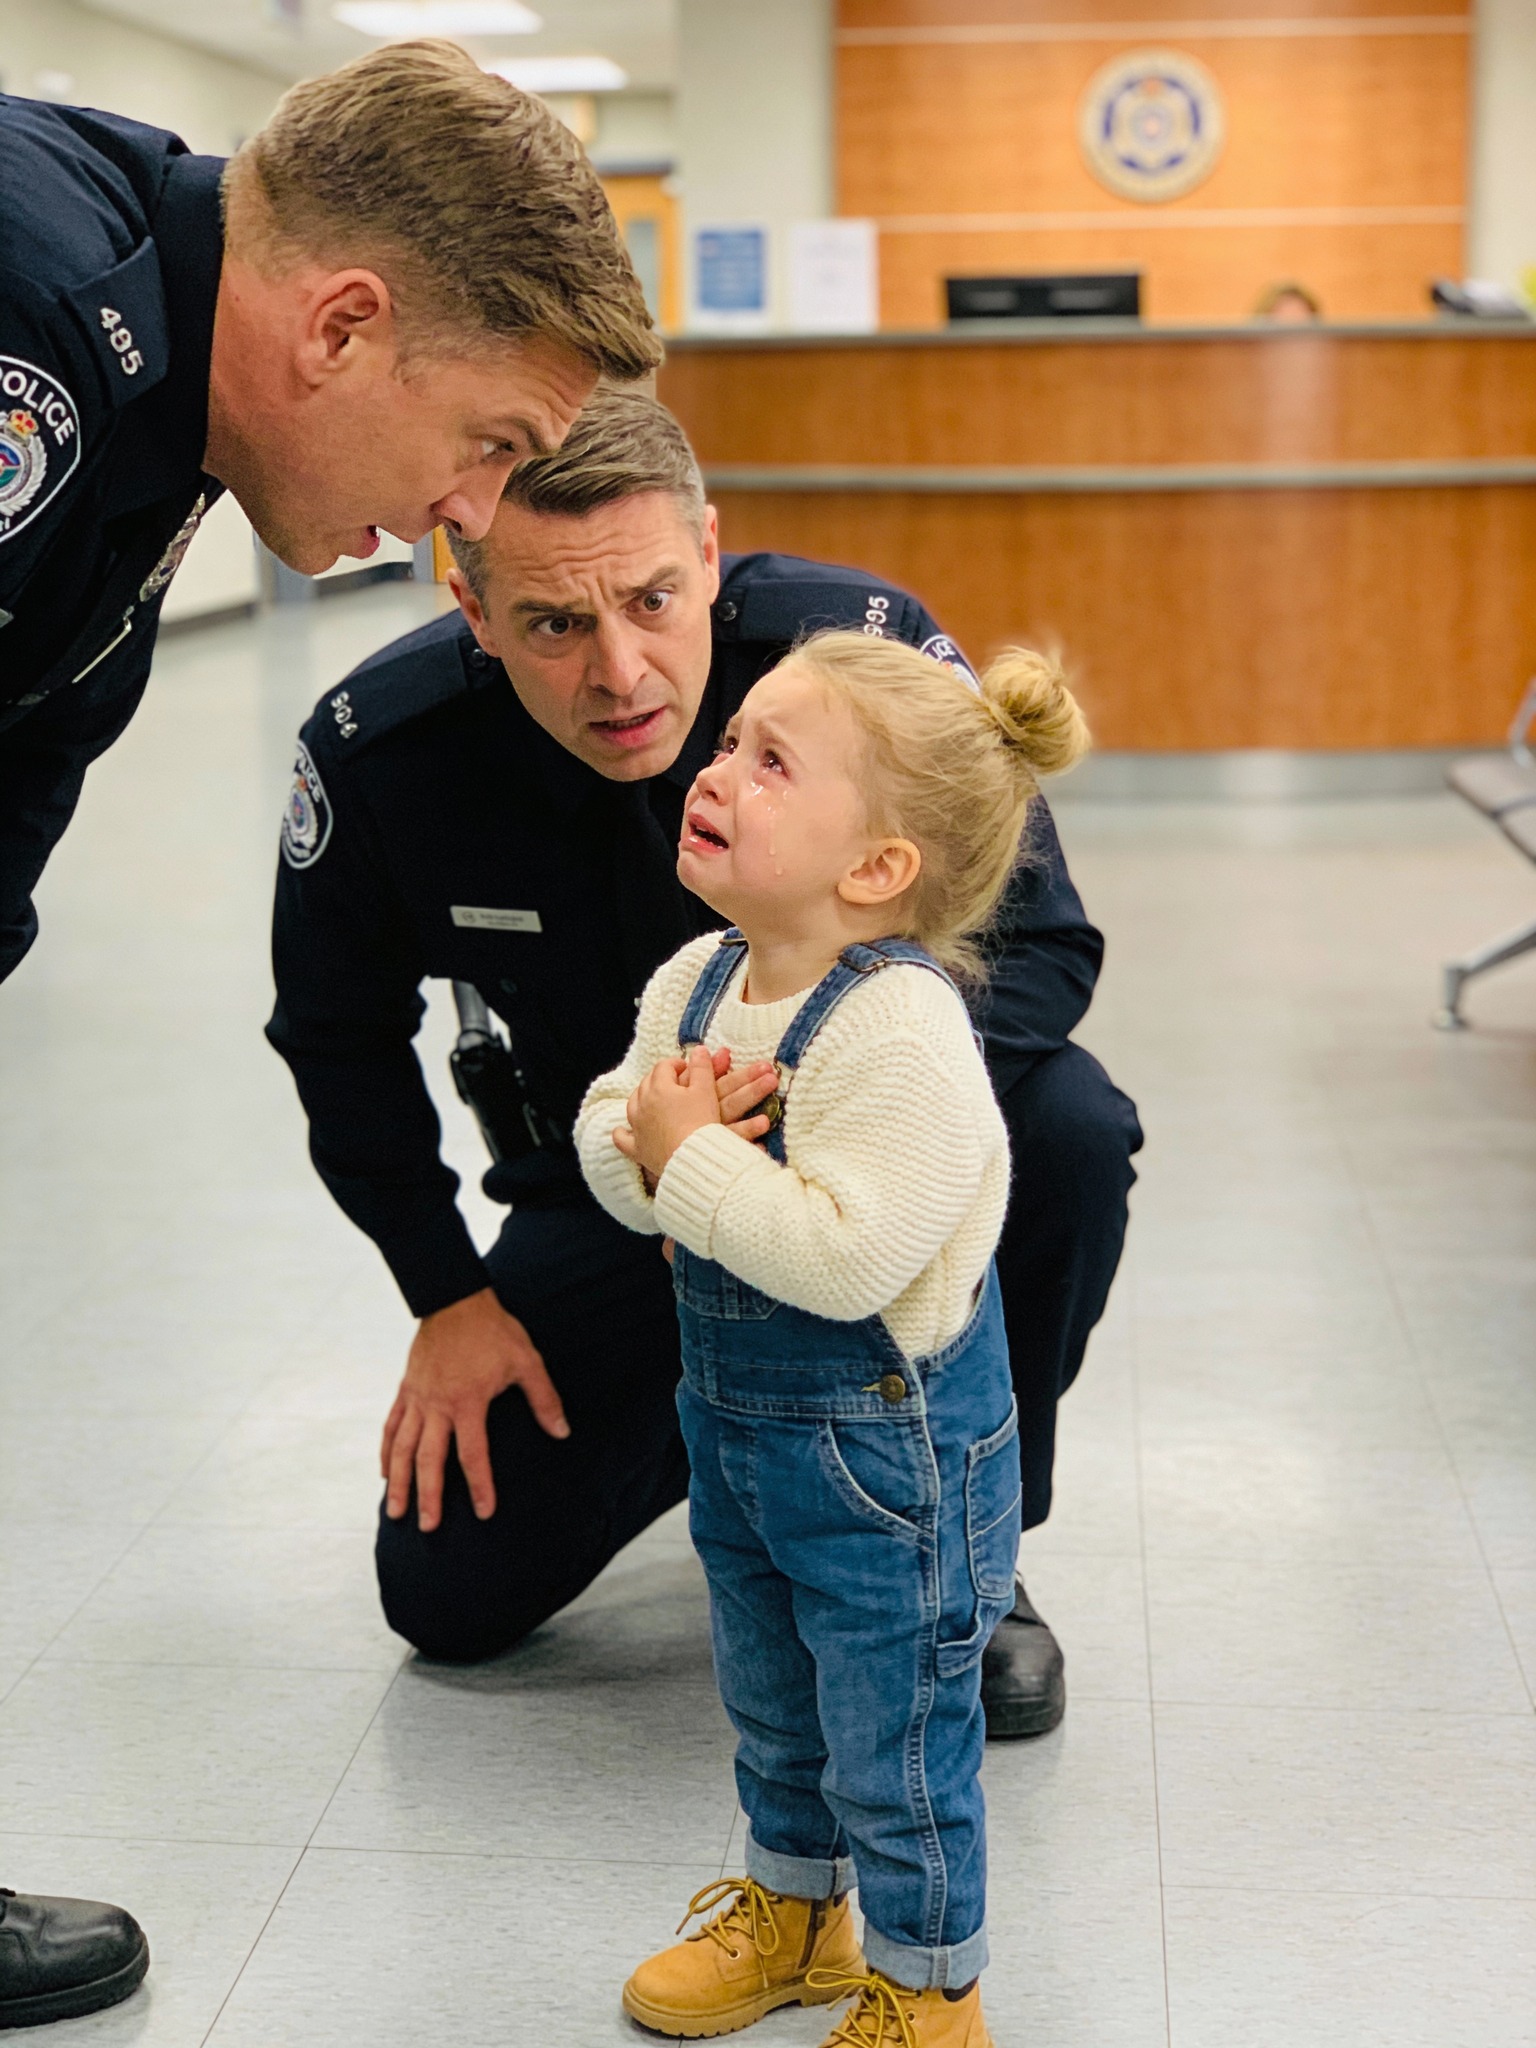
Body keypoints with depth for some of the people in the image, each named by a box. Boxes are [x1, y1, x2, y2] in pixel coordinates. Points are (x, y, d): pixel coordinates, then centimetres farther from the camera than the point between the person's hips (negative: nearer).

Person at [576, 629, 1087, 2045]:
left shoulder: (899, 1032, -30)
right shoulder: (695, 981, -3)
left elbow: (846, 1256, -36)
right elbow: (607, 1129, 0)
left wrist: (692, 1160, -30)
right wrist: (648, 1143, -22)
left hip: (887, 1449, -8)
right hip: (734, 1418, 8)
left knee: (895, 1753, 9)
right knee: (771, 1706, 27)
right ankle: (794, 1908, 50)